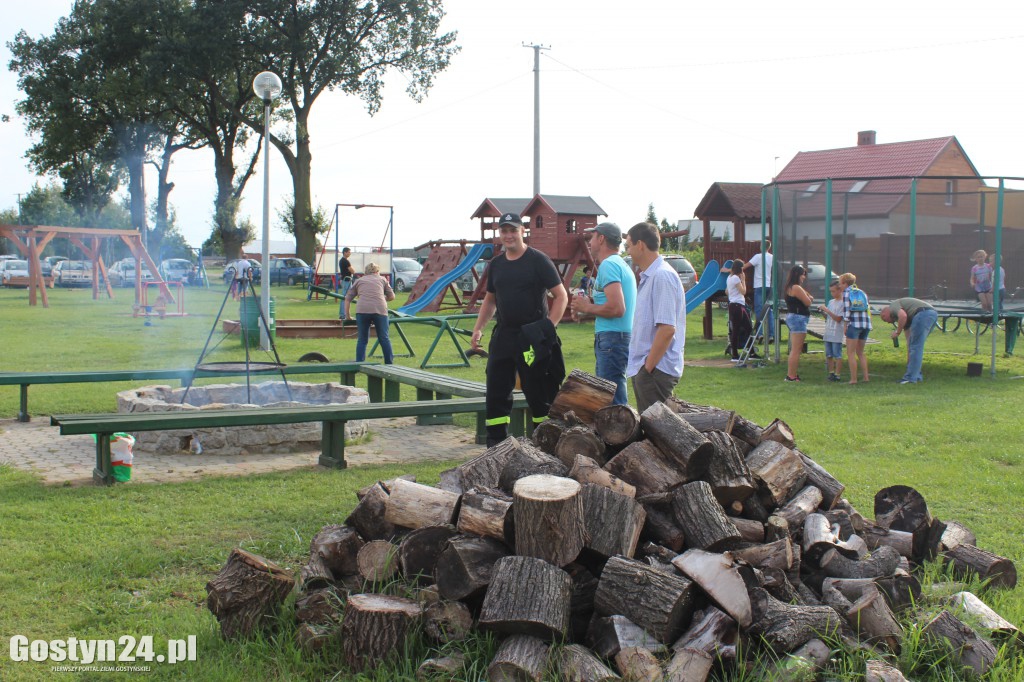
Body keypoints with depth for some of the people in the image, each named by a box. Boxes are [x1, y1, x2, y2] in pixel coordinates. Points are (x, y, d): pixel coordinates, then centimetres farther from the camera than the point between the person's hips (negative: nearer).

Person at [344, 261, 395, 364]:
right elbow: (391, 297, 23)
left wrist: (347, 316, 27)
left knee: (362, 339, 10)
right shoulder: (382, 279, 24)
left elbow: (347, 299, 21)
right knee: (384, 338, 7)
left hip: (362, 310, 1)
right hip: (380, 310, -1)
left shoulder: (359, 281, 25)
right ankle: (389, 364, 11)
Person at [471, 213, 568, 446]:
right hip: (503, 335, 6)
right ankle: (496, 445, 13)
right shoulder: (496, 264, 12)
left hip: (533, 337, -6)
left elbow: (561, 296, -6)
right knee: (496, 392, 5)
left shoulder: (538, 260, -5)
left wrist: (549, 327, -14)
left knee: (539, 394, 1)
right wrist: (478, 329, 12)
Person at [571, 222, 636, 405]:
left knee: (613, 402, -11)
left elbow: (617, 308, -22)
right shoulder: (621, 264, 20)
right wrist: (588, 307, 15)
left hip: (612, 338, -11)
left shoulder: (608, 265, -11)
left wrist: (587, 307, -7)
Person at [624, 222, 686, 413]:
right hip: (644, 368, 10)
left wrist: (648, 367, -19)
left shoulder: (662, 276, -16)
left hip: (656, 369, -10)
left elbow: (667, 329, -23)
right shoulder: (648, 276, 16)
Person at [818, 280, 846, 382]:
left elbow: (838, 319, -14)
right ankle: (831, 373, 16)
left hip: (837, 334, -7)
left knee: (837, 355, -4)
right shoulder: (831, 302, 14)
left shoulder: (843, 303, -8)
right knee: (829, 354, 9)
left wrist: (827, 310, -16)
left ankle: (838, 374, -1)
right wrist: (823, 312, -1)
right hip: (828, 333, 7)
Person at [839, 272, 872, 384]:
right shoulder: (862, 293, 19)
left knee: (851, 353, 0)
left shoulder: (846, 292, 2)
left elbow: (846, 311, -7)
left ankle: (853, 379, -5)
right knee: (860, 352, 17)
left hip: (854, 324, -6)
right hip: (866, 324, 6)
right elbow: (868, 310, 13)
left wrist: (845, 326, -4)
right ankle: (865, 377, 11)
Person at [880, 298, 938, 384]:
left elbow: (903, 316, -14)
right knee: (914, 345, 20)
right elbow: (909, 340, 35)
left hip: (923, 314, -9)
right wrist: (908, 360, 38)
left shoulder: (893, 306, 11)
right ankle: (916, 376, 23)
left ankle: (911, 377, 0)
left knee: (915, 347, -3)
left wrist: (897, 332, 0)